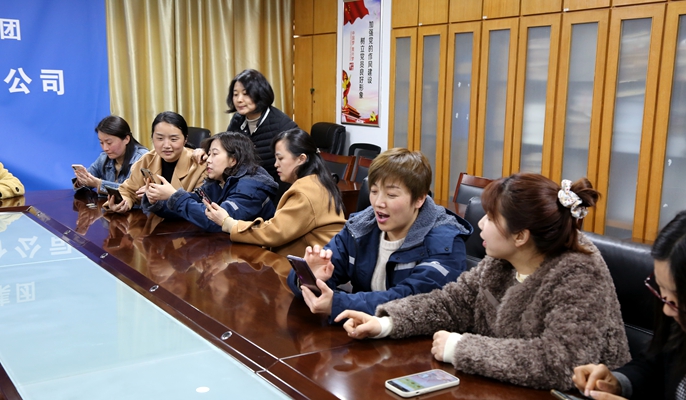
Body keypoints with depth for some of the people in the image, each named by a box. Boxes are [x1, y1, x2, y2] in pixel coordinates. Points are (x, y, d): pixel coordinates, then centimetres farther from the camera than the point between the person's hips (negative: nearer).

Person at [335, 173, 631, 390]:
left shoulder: (579, 276, -24)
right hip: (505, 390, 6)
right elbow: (453, 302, 5)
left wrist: (461, 348, -27)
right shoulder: (501, 261, -3)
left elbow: (560, 363, -33)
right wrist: (387, 323, -10)